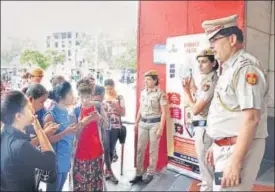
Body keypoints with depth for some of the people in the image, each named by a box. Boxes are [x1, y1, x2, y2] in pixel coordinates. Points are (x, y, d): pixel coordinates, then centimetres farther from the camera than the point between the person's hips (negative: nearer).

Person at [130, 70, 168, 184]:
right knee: (140, 149, 7)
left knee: (153, 150, 6)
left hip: (155, 123, -5)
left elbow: (164, 112, -10)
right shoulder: (143, 92, 7)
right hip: (143, 123, 5)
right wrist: (136, 122, 15)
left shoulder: (160, 93, -10)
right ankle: (139, 174, 16)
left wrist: (161, 128, -14)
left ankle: (150, 174, 18)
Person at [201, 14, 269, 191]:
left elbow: (251, 118, -24)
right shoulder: (229, 69, 13)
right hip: (226, 146, 9)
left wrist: (236, 161, -26)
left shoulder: (245, 67, -17)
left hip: (239, 148, -9)